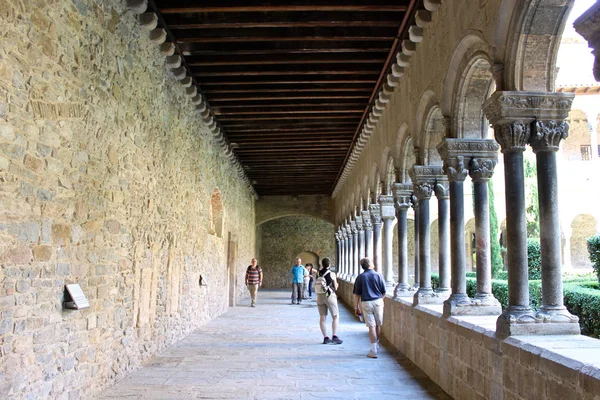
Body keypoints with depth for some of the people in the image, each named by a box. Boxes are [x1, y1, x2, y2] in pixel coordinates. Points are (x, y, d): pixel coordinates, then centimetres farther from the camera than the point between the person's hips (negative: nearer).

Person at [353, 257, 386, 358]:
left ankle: (374, 351, -1)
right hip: (378, 302, 1)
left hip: (366, 303, -1)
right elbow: (383, 292, 3)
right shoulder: (379, 275, -1)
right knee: (378, 325, 16)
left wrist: (356, 307, 6)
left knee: (372, 326, 0)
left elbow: (357, 294, 0)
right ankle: (376, 345, 32)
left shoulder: (360, 277, -1)